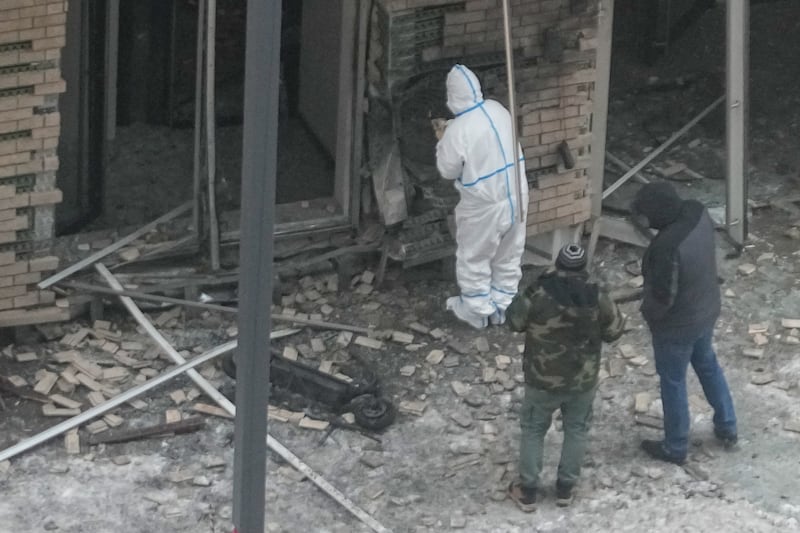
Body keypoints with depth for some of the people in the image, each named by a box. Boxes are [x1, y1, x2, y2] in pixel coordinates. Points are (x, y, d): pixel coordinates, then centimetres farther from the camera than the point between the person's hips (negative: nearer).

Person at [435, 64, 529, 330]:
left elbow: (448, 170, -11)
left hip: (485, 205, -6)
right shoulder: (498, 110, -4)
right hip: (516, 196, 6)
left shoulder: (457, 131, -23)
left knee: (474, 258, 16)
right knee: (508, 256, 20)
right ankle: (500, 306, 34)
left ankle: (477, 310, 29)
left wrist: (442, 142, 4)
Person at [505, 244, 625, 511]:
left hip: (543, 379, -2)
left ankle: (527, 492, 24)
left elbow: (514, 321, -6)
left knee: (533, 429, 17)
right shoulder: (596, 297, -16)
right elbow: (615, 331, -2)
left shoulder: (538, 295, -23)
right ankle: (565, 488, 32)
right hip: (583, 379, 2)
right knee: (576, 429, 22)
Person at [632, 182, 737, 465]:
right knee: (707, 365, 29)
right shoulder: (697, 212, -15)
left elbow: (662, 296, -28)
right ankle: (727, 428, 45)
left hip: (677, 325, -8)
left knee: (673, 382, 14)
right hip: (707, 309, 8)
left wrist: (647, 311, -6)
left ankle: (675, 448, 33)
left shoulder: (668, 247, -39)